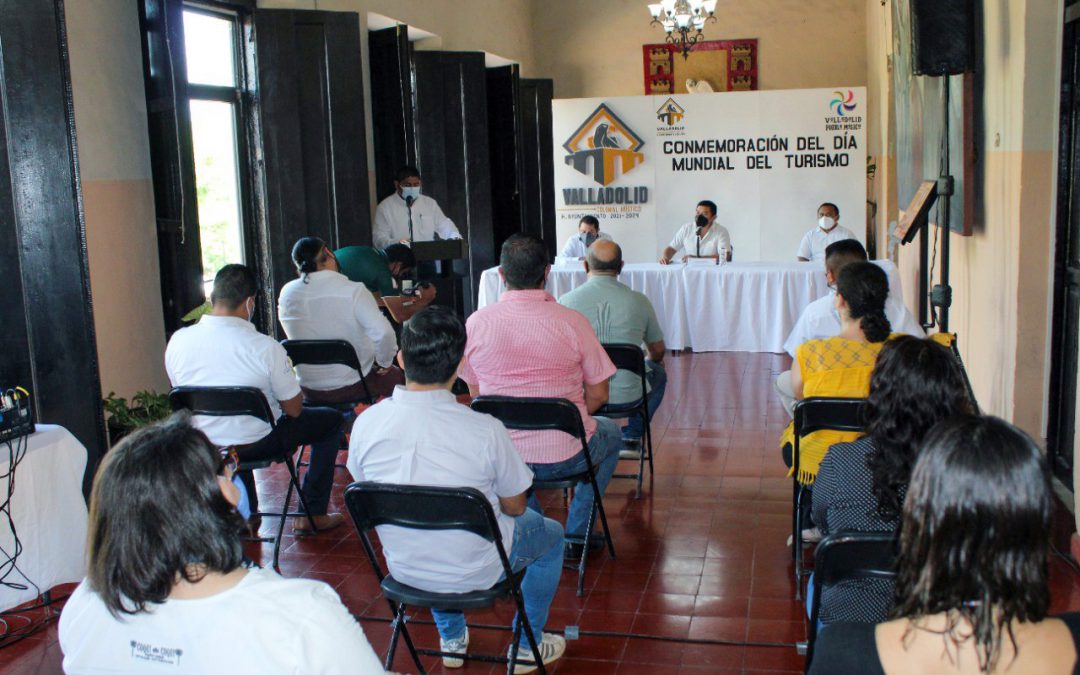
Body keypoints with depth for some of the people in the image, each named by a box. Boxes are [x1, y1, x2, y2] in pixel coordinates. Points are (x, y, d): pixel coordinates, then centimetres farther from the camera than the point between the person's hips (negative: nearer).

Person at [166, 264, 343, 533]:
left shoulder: (177, 341, -10)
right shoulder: (266, 347, -24)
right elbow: (294, 409, -14)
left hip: (203, 446, 5)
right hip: (256, 445, -5)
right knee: (331, 420, 17)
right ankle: (312, 514, 21)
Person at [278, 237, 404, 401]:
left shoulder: (286, 293, -7)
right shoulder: (352, 291, -21)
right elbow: (383, 332, -29)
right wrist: (384, 362, -12)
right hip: (354, 389, -5)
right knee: (397, 376, 25)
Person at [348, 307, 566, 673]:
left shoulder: (365, 423, -17)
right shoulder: (486, 430, -26)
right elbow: (514, 507, -9)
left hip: (403, 569, 4)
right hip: (474, 573, -3)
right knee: (551, 534, 26)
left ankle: (452, 641, 47)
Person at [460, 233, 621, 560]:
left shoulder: (476, 322, -6)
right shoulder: (572, 321, -12)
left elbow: (475, 394, 5)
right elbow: (598, 394, -5)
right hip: (565, 458, -2)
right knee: (610, 434, 31)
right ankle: (576, 536, 30)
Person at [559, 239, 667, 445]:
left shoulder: (566, 301, -9)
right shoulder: (639, 301, -7)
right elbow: (658, 351, 8)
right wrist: (653, 361, 34)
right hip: (627, 398, 0)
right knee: (658, 372, 31)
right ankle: (632, 436, 28)